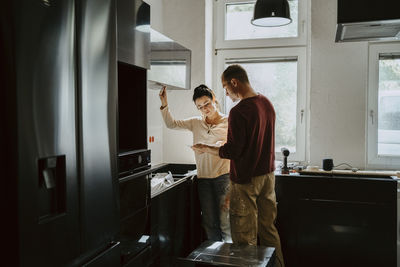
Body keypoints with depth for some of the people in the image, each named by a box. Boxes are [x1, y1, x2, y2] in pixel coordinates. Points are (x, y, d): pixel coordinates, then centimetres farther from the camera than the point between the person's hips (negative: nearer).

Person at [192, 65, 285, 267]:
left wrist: (206, 149, -6)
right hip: (268, 174, 9)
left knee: (245, 238, 3)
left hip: (246, 180, -8)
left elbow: (233, 151, -20)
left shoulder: (239, 111, -20)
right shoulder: (267, 103, 7)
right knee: (268, 229, 19)